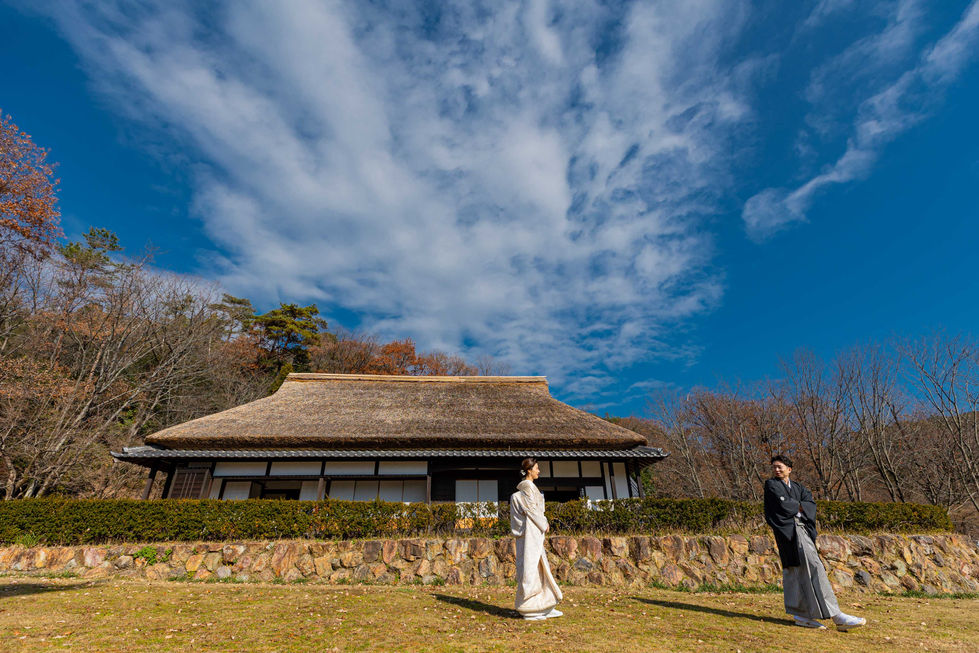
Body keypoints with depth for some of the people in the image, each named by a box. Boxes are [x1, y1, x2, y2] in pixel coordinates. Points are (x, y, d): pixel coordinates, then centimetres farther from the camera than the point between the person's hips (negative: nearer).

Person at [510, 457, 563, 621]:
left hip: (534, 533, 10)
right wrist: (544, 524, -6)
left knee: (540, 568, 13)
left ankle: (545, 607, 20)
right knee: (530, 568, -4)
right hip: (531, 531, -10)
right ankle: (529, 610, 4)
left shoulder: (526, 486, 15)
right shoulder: (528, 486, -14)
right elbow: (531, 509, -17)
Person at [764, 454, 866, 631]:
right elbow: (782, 504, -10)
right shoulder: (771, 485, 3)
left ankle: (800, 615, 10)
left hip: (801, 529, 6)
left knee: (793, 570, 7)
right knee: (813, 567, -14)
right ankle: (835, 616, -15)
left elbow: (811, 503, 5)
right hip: (788, 530, -6)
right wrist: (799, 506, 3)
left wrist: (797, 507, -11)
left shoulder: (797, 487, 20)